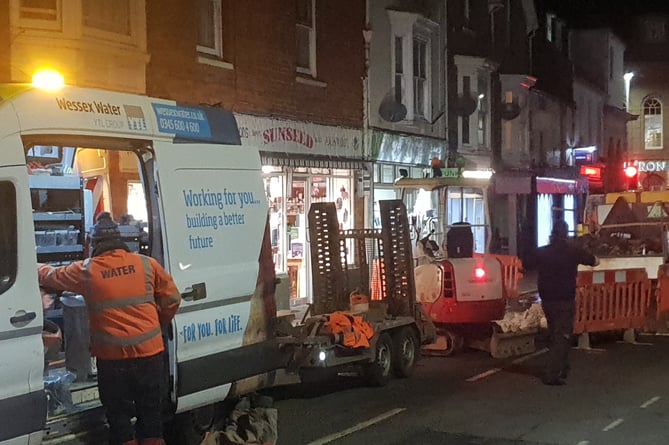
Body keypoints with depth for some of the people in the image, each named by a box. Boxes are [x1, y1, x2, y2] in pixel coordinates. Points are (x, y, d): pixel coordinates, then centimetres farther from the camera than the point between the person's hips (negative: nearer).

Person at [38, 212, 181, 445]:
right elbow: (172, 298, 7)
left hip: (112, 356, -2)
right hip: (150, 352, 2)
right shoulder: (146, 264, 1)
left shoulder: (86, 271, -2)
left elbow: (50, 276, 16)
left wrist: (36, 267, 38)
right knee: (151, 414, 13)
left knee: (119, 417, 10)